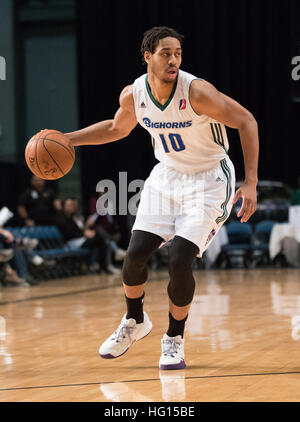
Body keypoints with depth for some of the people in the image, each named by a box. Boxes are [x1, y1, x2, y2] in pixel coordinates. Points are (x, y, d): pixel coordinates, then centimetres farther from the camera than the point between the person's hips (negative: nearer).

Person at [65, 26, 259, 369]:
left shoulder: (197, 91, -26)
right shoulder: (133, 95, -10)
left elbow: (246, 122, -20)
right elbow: (117, 128, 13)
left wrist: (250, 184, -26)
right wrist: (67, 139, 5)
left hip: (208, 180, -5)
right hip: (167, 175, 5)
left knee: (179, 261, -17)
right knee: (135, 253, -4)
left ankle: (174, 339, 7)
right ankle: (134, 322, 26)